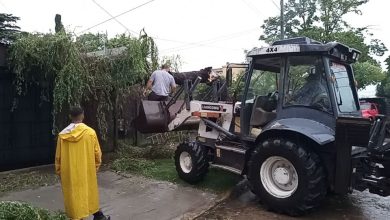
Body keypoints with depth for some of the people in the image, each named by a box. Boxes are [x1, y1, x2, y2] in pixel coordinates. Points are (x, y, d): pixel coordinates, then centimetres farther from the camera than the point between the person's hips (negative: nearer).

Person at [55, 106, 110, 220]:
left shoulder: (62, 134, -7)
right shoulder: (90, 132, -12)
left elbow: (58, 156, 1)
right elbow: (97, 152, -5)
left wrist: (59, 171, 14)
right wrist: (97, 165, 11)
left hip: (69, 173, 1)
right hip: (87, 170, 0)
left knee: (73, 196, 12)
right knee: (89, 192, 18)